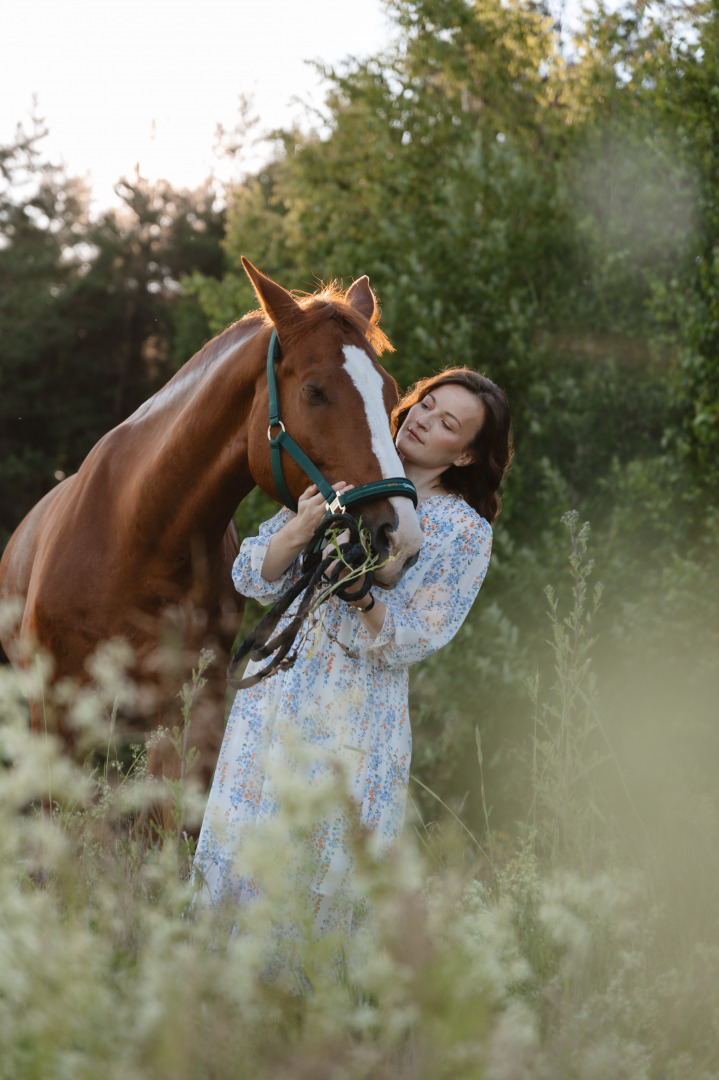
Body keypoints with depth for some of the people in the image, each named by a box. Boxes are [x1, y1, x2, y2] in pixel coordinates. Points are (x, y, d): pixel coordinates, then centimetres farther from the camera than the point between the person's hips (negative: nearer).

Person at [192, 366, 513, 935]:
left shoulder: (466, 533, -2)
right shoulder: (341, 478, 8)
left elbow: (413, 641, -8)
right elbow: (254, 577, 4)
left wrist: (363, 595, -27)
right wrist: (299, 529, -15)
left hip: (354, 722, -3)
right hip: (275, 691, 3)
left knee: (325, 878, 1)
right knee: (242, 857, 6)